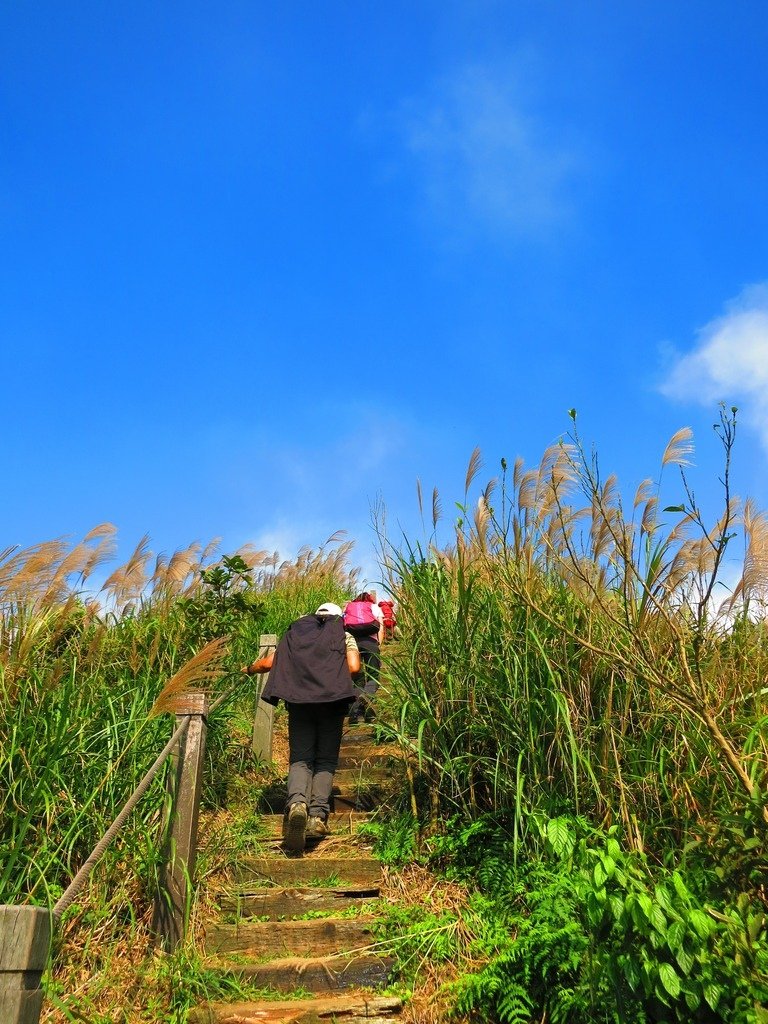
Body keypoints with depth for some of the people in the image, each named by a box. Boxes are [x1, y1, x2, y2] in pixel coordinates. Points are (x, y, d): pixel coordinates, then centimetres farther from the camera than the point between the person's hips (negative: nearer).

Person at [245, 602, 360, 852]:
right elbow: (354, 667, 2)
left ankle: (297, 803, -26)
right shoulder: (345, 635, 18)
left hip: (299, 701, 1)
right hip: (332, 700, -1)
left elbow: (269, 663, 16)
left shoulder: (295, 633, 23)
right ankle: (318, 815, -10)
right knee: (326, 760, 5)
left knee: (300, 759, 1)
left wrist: (250, 668, 37)